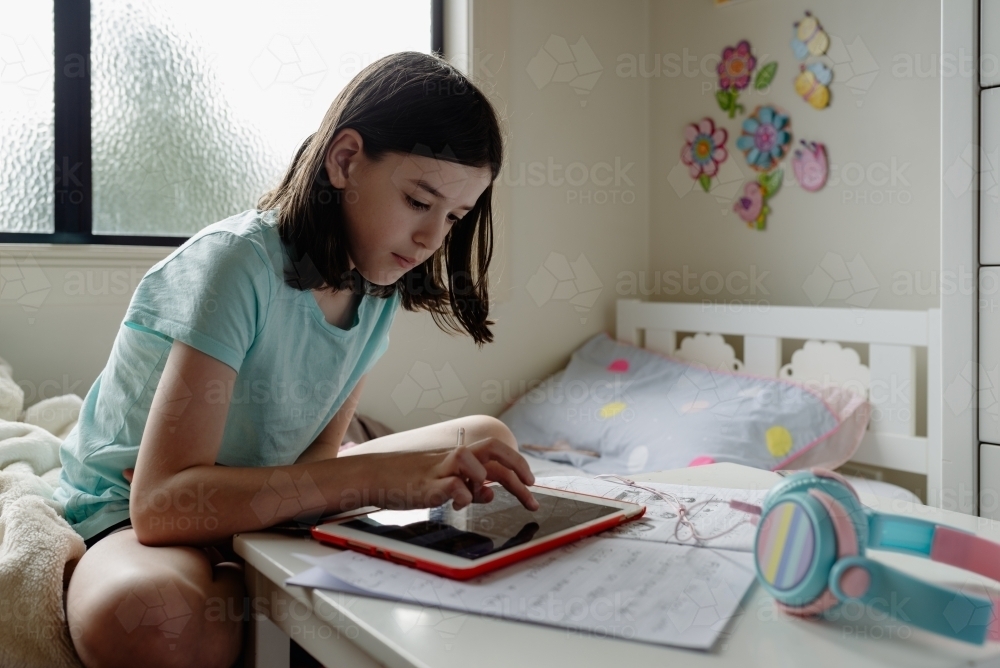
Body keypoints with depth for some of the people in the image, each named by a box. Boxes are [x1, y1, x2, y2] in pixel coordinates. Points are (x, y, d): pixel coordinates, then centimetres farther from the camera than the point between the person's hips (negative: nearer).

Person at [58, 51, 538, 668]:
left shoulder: (379, 285, -5)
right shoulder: (238, 263, -26)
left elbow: (319, 455, -7)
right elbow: (160, 503, -34)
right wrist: (382, 474, -39)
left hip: (263, 497, 7)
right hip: (131, 516, -6)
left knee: (486, 437, 6)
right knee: (142, 616, -42)